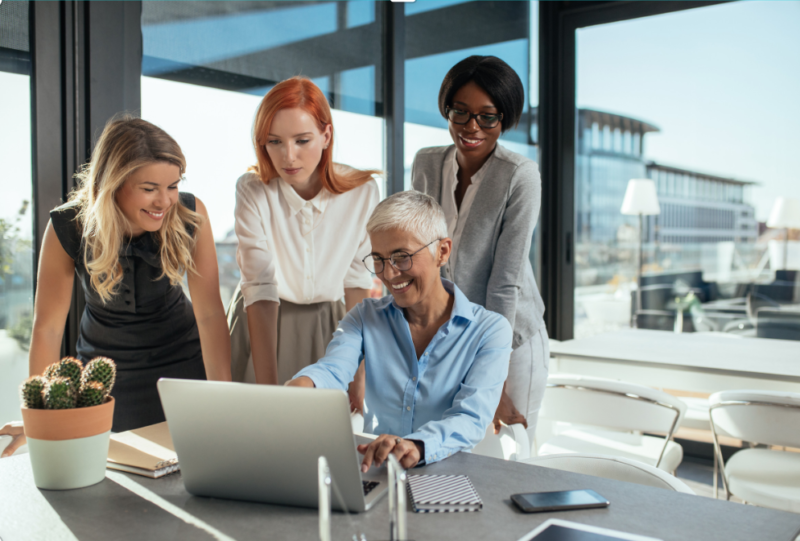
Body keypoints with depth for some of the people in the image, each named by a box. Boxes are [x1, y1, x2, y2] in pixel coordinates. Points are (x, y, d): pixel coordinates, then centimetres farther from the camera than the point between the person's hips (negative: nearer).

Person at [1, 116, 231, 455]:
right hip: (104, 369, 0)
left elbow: (209, 313, -21)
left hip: (181, 360, 0)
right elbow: (48, 326, -14)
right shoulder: (68, 228, -21)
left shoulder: (190, 215, -21)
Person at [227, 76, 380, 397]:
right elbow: (260, 289, -22)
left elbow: (357, 281, -6)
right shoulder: (252, 190, -17)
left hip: (327, 328, 1)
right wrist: (267, 385, -27)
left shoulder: (363, 192, -14)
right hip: (261, 326, -1)